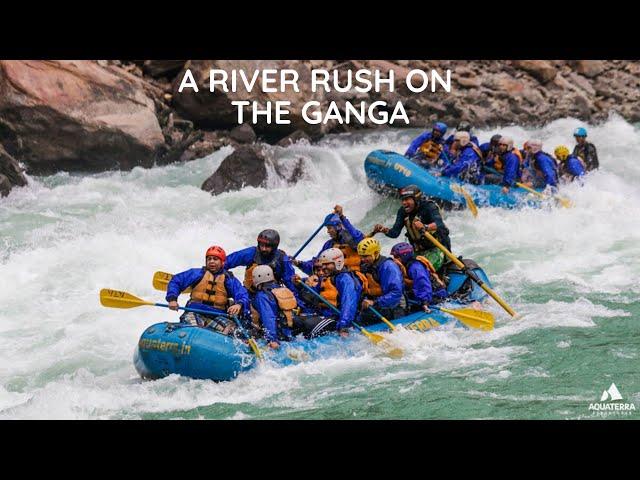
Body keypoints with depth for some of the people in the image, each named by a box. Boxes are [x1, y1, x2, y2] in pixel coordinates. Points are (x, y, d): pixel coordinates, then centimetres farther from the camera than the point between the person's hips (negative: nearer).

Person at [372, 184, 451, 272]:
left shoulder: (428, 206, -18)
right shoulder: (403, 211, -1)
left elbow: (439, 224, -36)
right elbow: (395, 233, -6)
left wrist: (425, 227, -56)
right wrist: (385, 230, -28)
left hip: (437, 247, -6)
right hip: (419, 251, 6)